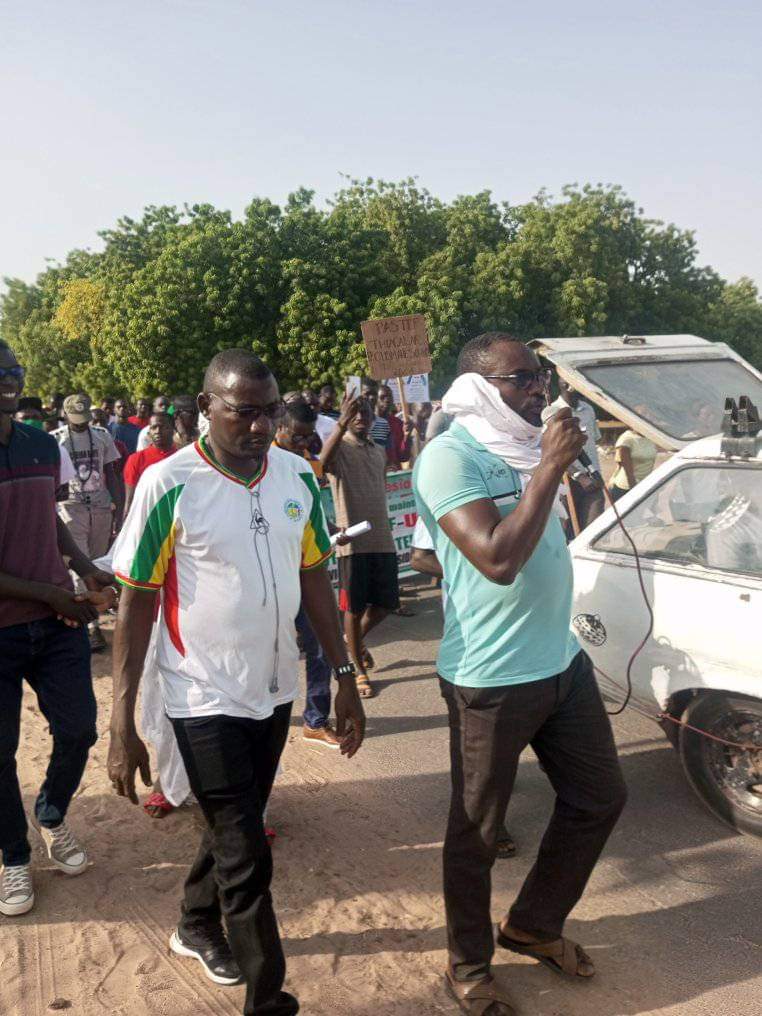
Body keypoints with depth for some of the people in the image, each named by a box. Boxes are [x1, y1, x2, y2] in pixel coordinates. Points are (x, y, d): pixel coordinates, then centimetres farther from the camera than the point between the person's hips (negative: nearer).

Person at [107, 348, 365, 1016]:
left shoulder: (298, 477, -2)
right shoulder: (168, 485, -16)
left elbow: (315, 581, 7)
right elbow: (136, 605, -12)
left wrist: (345, 678, 5)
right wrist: (122, 724, -13)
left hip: (274, 690, 6)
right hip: (205, 698, -5)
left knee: (234, 826, 23)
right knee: (247, 856, 0)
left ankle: (197, 926, 48)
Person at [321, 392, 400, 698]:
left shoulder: (379, 452, 14)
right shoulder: (340, 446, -7)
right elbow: (324, 461, -32)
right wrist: (342, 422, -44)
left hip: (383, 540, 6)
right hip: (353, 541, -6)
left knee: (387, 603, 11)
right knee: (354, 607, 4)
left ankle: (357, 639, 39)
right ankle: (359, 670, 19)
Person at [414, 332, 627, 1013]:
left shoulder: (526, 444, 7)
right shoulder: (449, 457, -17)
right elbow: (498, 558, -28)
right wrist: (550, 465, -23)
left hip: (563, 662, 9)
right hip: (491, 679, -8)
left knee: (600, 797, 19)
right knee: (477, 831, 9)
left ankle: (534, 925, 39)